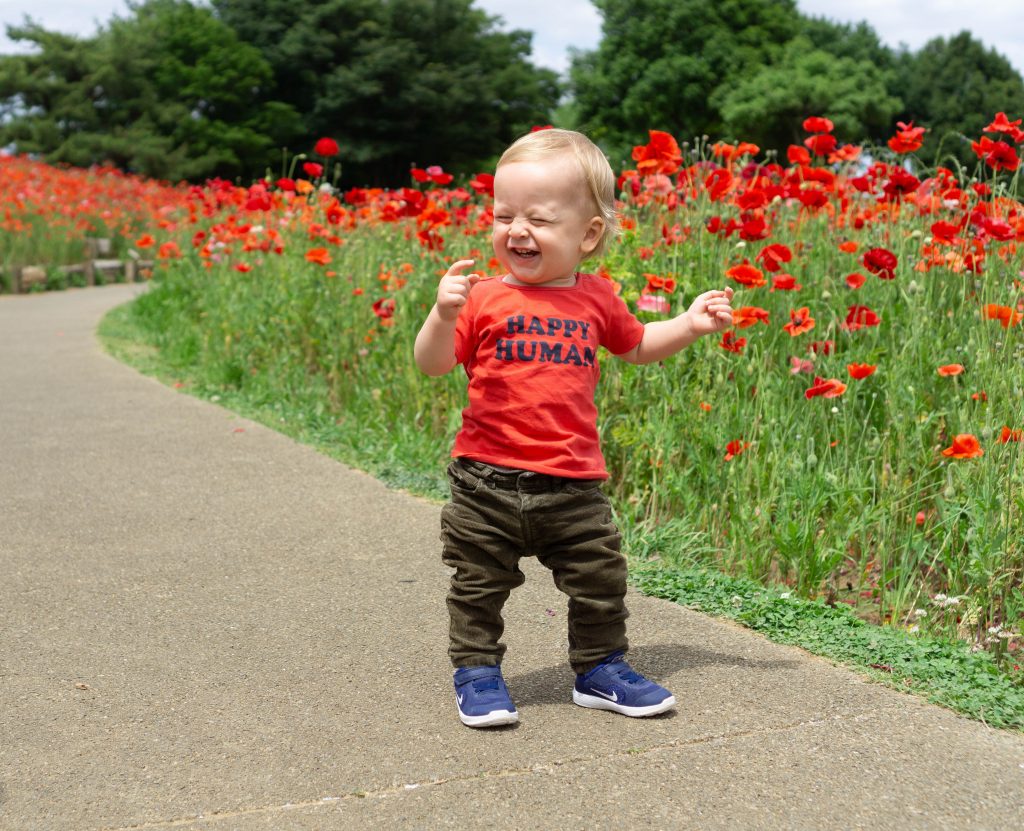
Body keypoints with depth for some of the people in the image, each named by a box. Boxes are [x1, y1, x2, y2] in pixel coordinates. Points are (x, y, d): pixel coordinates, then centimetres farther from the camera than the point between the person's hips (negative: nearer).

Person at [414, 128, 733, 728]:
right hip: (488, 479, -2)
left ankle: (600, 668, 30)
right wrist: (443, 315, -23)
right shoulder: (484, 298, -4)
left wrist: (690, 325, 11)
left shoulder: (597, 299, 5)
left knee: (600, 582, 10)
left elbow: (637, 346, 23)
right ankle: (477, 672, 27)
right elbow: (433, 364, -6)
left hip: (574, 485, 2)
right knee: (480, 585, 9)